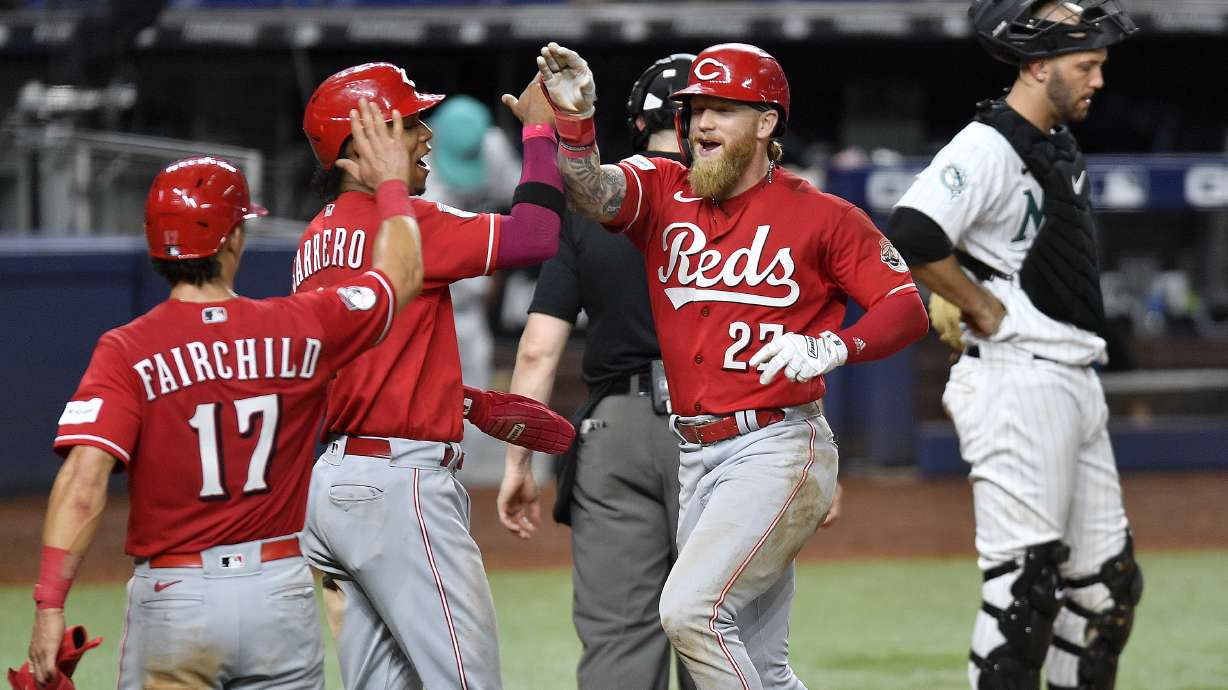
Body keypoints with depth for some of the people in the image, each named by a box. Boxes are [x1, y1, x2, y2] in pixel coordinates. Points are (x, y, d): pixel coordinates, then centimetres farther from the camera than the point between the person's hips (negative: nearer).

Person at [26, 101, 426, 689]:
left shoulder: (126, 351, -8)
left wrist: (50, 604, -19)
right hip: (280, 593, 2)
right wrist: (392, 184, 33)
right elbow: (402, 276, 17)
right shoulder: (299, 330, -1)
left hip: (172, 598, -2)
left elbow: (84, 482, -19)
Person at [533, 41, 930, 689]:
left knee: (690, 609, -23)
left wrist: (831, 347, -20)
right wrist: (574, 120, -30)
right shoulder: (662, 191, 8)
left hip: (777, 447, -6)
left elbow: (907, 309, -3)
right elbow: (593, 193, -12)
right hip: (693, 457, 6)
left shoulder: (820, 216, -2)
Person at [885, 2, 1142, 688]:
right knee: (1026, 581, -11)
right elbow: (912, 235, -30)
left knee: (1109, 581, 10)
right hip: (1021, 382, -10)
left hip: (1077, 383, 10)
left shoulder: (1059, 144, 15)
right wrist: (987, 312, -18)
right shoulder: (988, 148, -15)